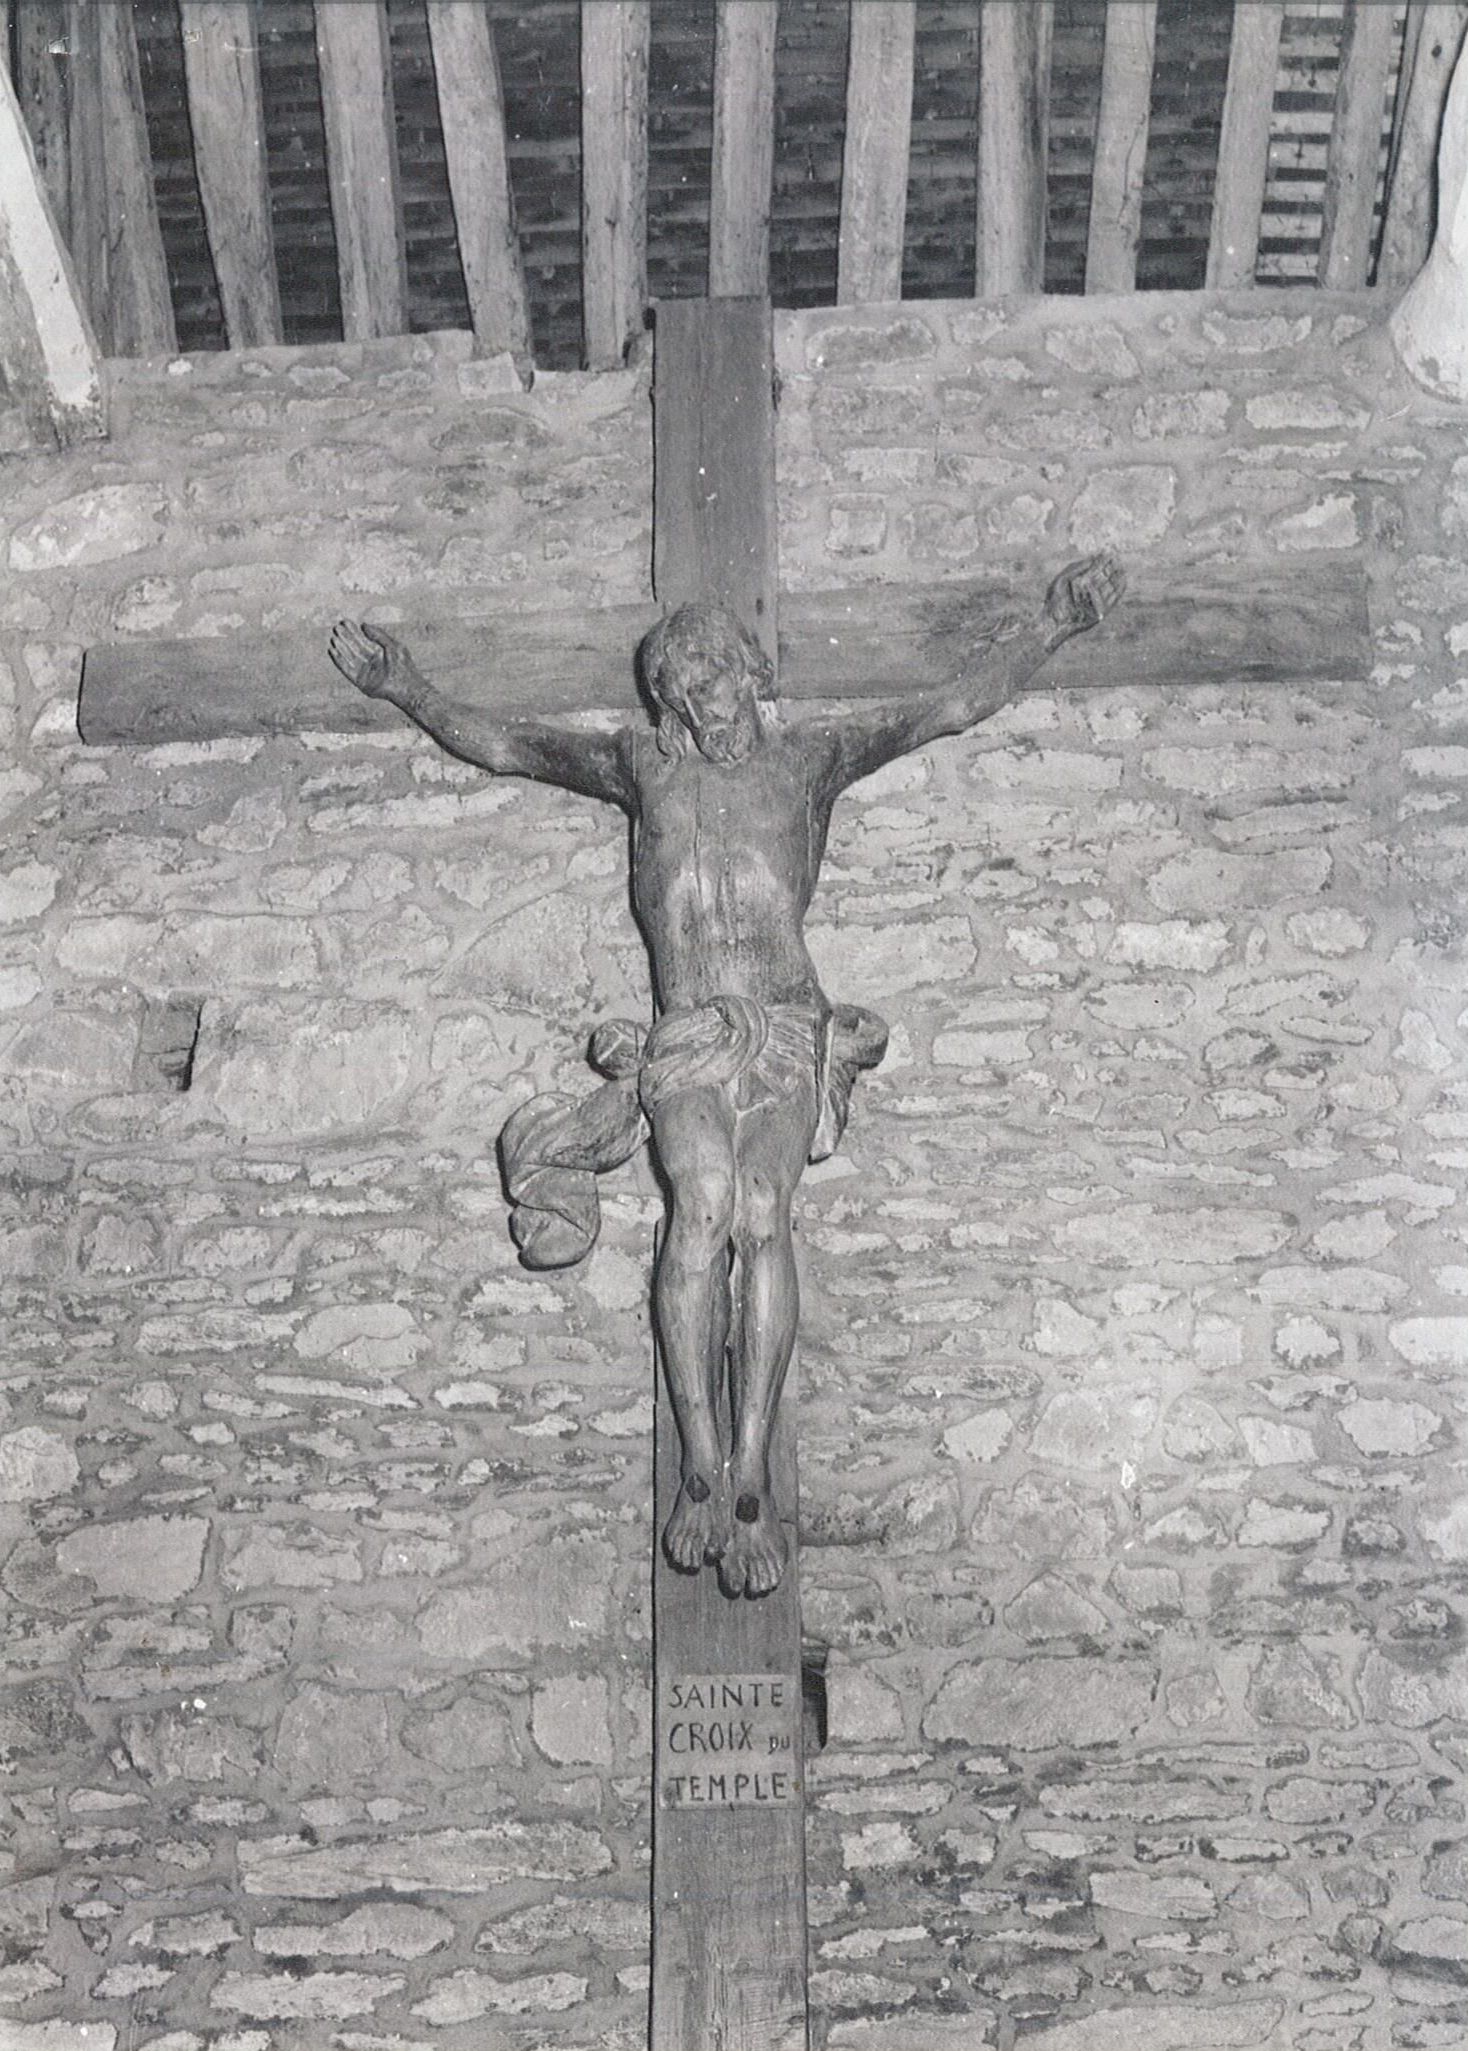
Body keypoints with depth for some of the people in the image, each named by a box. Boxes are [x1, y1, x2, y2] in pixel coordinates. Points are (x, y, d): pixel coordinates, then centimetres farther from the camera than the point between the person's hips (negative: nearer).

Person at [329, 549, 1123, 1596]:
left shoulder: (808, 756, 21)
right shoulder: (643, 765, 25)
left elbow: (958, 703, 18)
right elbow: (497, 744, 29)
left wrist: (1051, 625, 9)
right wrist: (406, 689, 20)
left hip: (790, 1034, -1)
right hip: (685, 1039, 1)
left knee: (762, 1211, -26)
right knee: (704, 1203, -26)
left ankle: (749, 1471, -29)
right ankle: (706, 1466, -26)